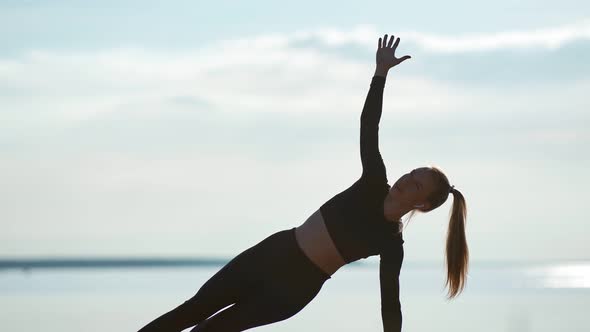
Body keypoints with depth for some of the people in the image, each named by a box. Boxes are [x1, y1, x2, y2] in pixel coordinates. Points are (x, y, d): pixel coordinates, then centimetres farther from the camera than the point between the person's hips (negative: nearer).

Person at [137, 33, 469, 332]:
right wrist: (381, 72, -16)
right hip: (274, 252, 4)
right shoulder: (374, 188, -3)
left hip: (296, 288, -4)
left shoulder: (392, 243, -11)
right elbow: (368, 129, -8)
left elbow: (391, 303, -11)